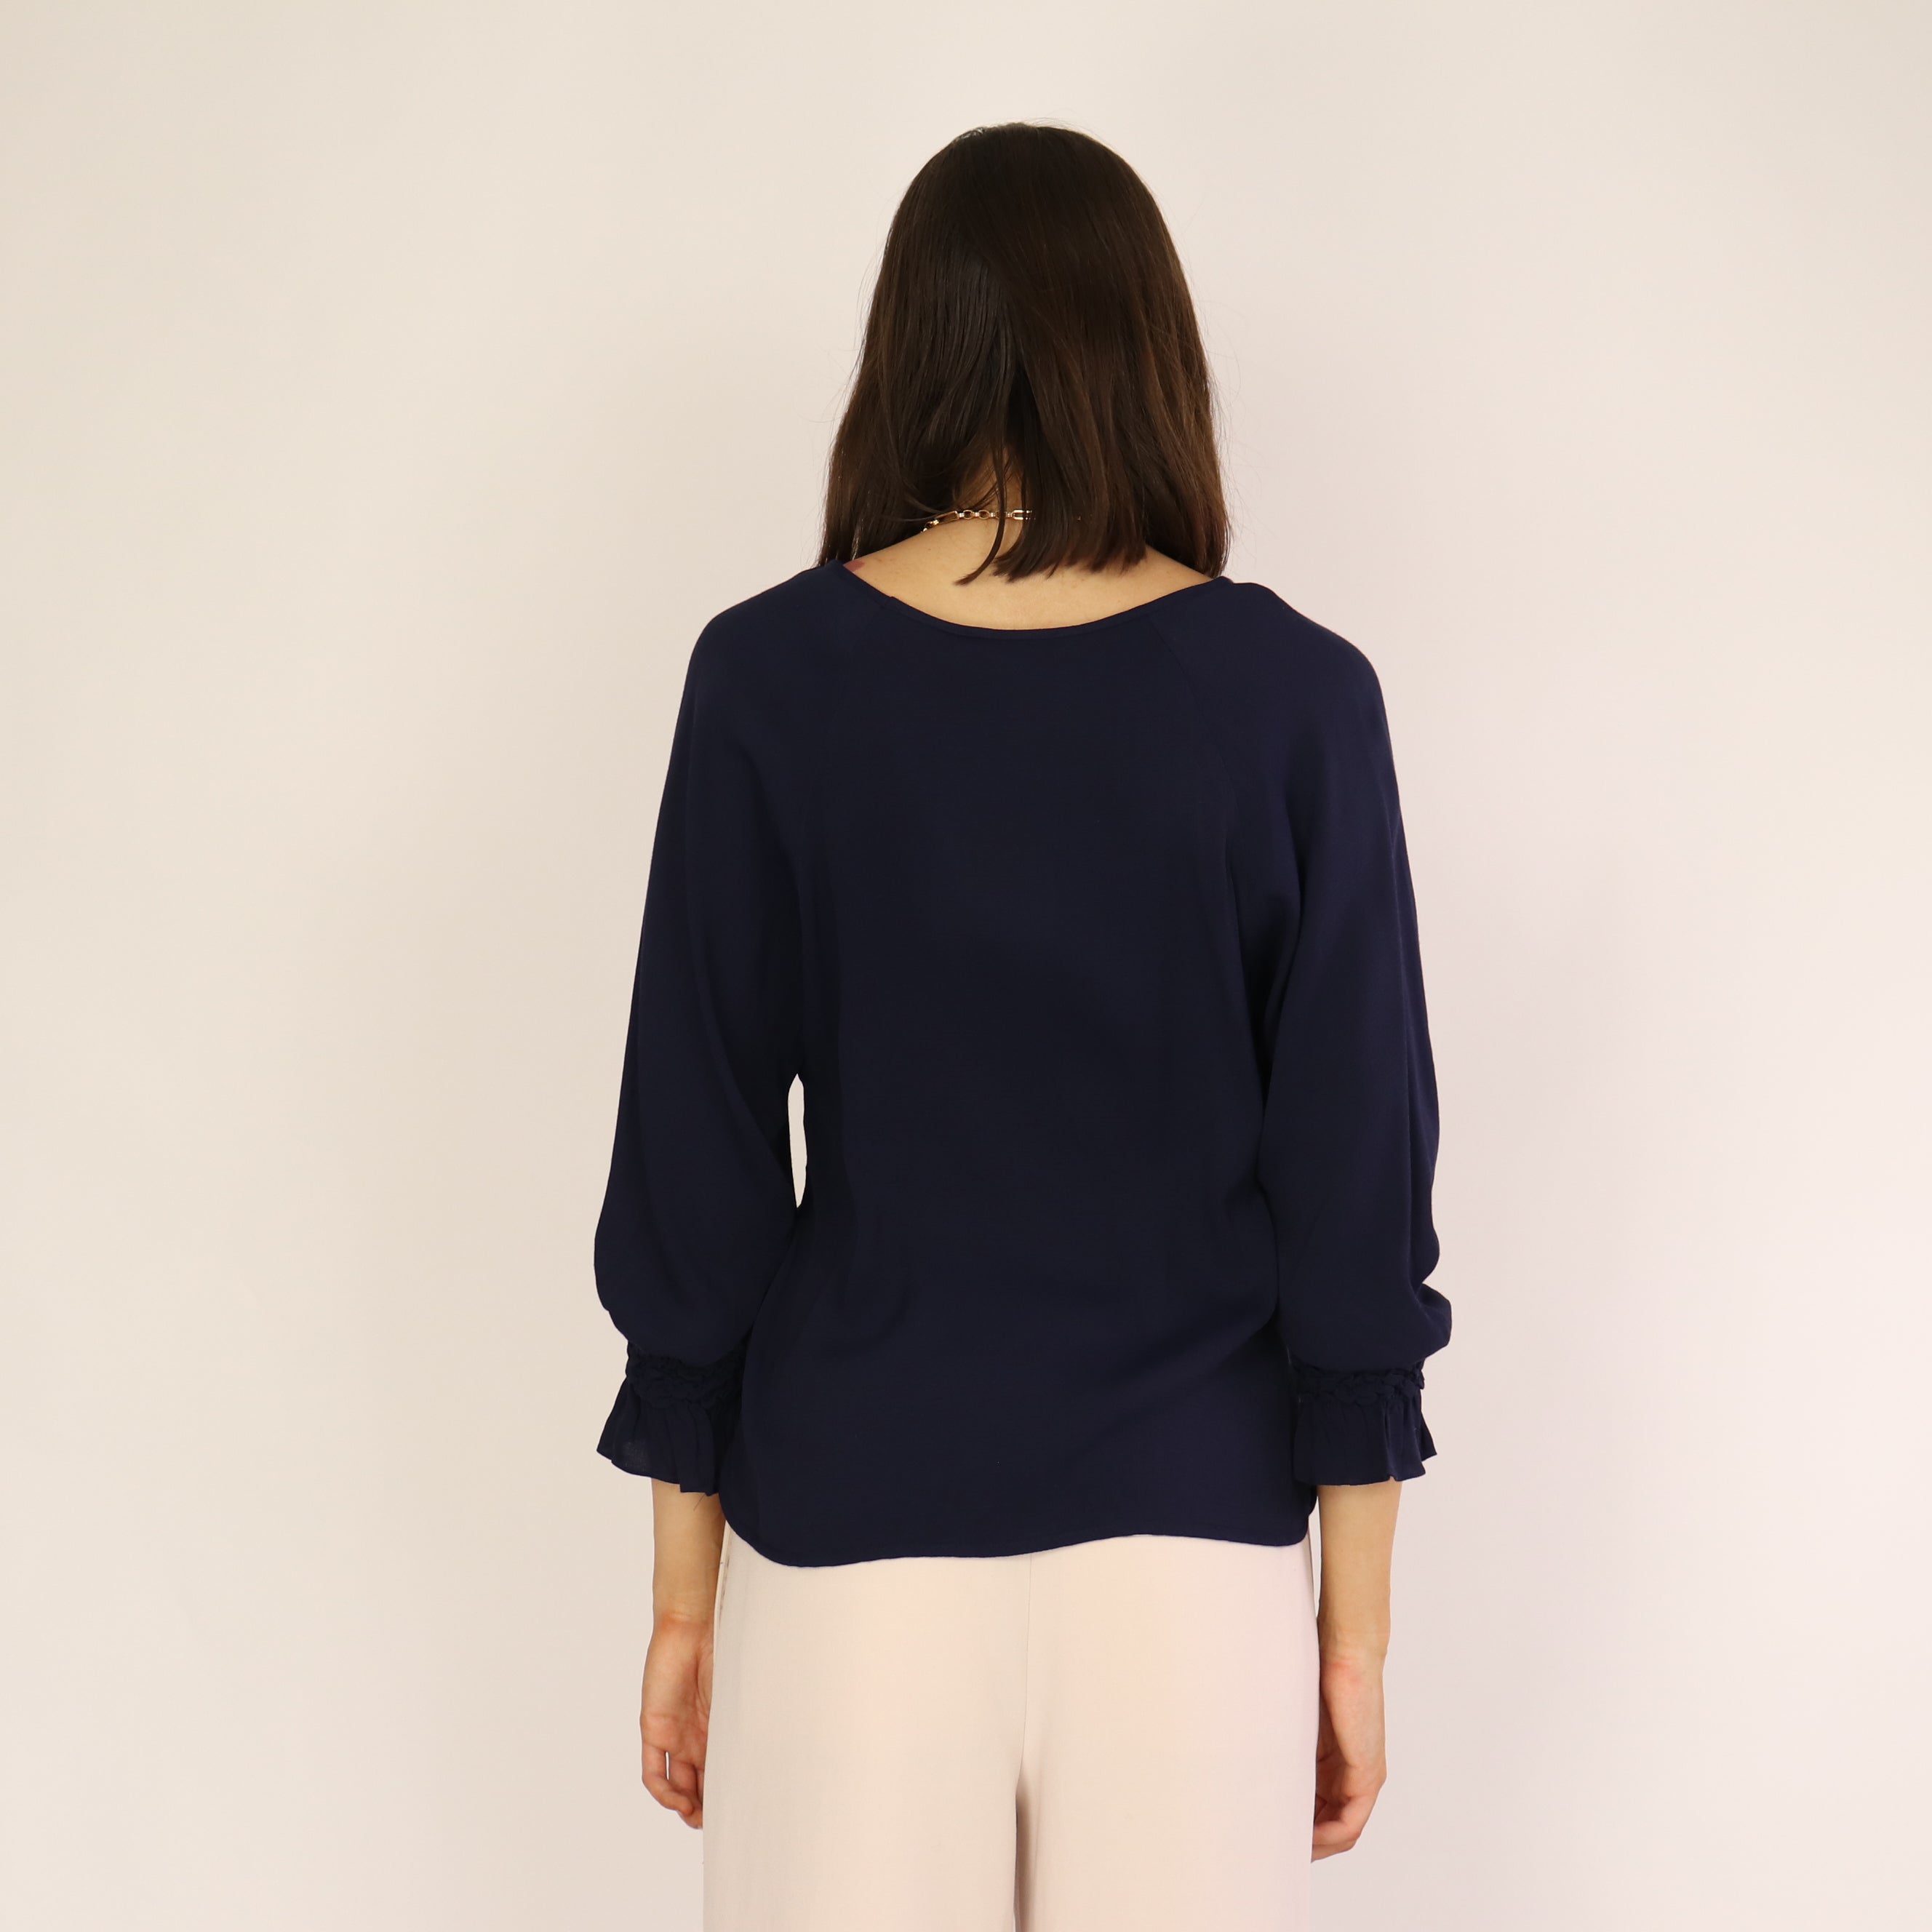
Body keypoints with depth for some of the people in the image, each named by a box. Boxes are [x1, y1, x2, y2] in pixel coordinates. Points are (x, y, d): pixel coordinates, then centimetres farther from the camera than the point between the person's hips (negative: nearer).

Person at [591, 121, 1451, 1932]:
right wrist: (1358, 1623, 4)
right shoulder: (1296, 695, -7)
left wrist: (685, 1585, 6)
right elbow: (1355, 1170, -5)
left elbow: (694, 1154, -4)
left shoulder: (767, 676, -7)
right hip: (1192, 1542, 0)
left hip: (854, 1529, 0)